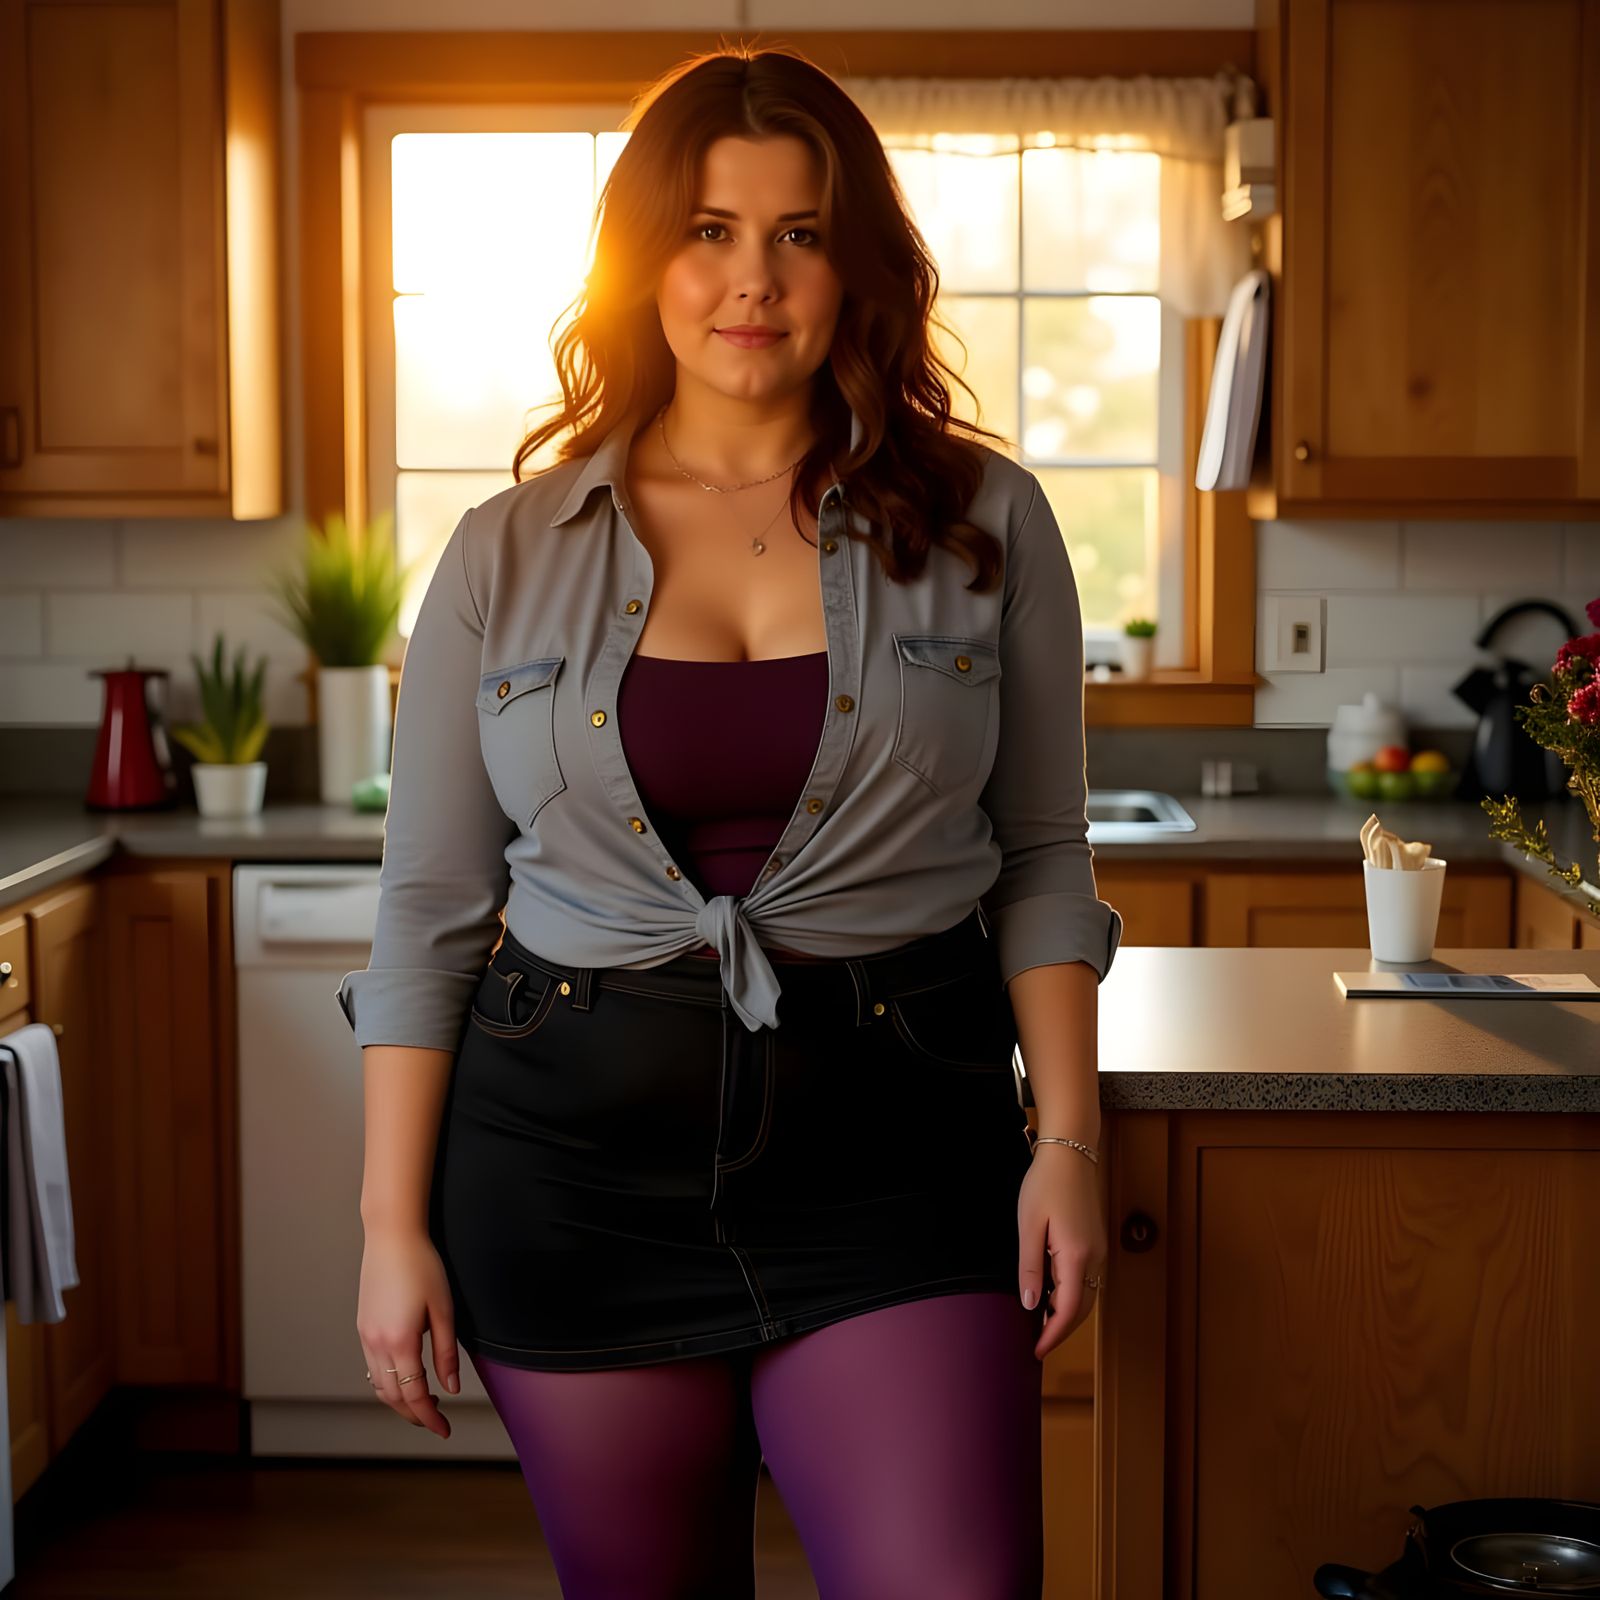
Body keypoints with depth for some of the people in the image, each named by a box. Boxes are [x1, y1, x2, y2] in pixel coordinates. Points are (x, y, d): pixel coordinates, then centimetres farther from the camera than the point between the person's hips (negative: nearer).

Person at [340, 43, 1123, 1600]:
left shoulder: (979, 522, 3)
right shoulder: (508, 557, 4)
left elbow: (1043, 857, 7)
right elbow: (430, 905, 5)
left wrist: (1068, 1136, -3)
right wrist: (392, 1223, 1)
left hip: (893, 1136, -1)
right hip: (575, 1150, 1)